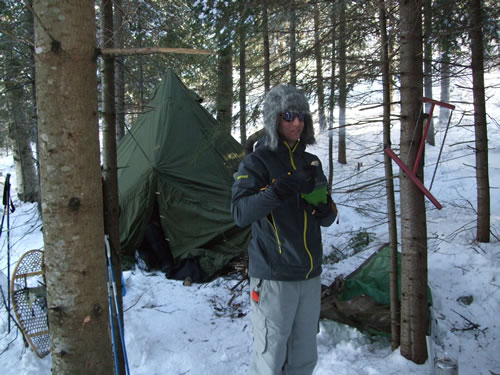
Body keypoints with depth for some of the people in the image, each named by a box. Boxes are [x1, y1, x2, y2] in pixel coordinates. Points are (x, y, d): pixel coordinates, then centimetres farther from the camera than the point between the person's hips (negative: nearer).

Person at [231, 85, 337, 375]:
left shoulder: (311, 162, 10)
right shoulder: (257, 162, -7)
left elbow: (327, 219, 14)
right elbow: (240, 213, -22)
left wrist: (323, 206, -8)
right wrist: (279, 189, -34)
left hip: (310, 275, 6)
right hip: (274, 277, -6)